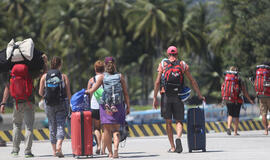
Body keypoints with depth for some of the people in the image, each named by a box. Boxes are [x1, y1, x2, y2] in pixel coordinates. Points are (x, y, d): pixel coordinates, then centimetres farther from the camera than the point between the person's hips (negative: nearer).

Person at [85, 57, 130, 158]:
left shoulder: (102, 77, 0)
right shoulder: (120, 76, 3)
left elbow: (92, 90, 1)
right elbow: (125, 93, 1)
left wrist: (86, 91, 22)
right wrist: (128, 107, 6)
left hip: (105, 106, -1)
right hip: (118, 106, 1)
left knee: (107, 130, 6)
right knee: (116, 130, 4)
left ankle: (110, 152, 5)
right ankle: (116, 148, -19)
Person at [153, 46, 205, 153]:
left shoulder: (162, 65, 5)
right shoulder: (183, 65, 8)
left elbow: (157, 82, -2)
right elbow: (192, 81, 7)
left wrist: (155, 98, 1)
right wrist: (199, 95, 13)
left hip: (167, 96, 0)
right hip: (178, 96, 0)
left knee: (168, 122, 9)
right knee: (179, 121, 7)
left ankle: (172, 147, 6)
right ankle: (178, 138, -23)